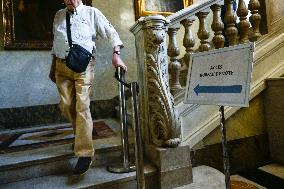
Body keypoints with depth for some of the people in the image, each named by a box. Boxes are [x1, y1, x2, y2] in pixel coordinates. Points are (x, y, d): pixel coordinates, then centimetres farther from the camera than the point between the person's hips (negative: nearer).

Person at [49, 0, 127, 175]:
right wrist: (53, 67, 20)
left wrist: (116, 54, -19)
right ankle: (82, 132, 32)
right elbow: (55, 43, 21)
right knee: (66, 106, 5)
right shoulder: (59, 15, 18)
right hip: (62, 65, 5)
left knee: (82, 107, -10)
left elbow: (111, 32, -3)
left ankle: (85, 154, -6)